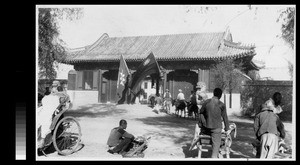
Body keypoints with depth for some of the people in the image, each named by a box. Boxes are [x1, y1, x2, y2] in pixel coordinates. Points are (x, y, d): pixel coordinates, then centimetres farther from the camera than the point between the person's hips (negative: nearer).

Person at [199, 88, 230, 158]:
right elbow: (225, 117, 2)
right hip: (216, 128, -1)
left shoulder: (206, 102, -2)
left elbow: (201, 111, 11)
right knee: (216, 145, 5)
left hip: (206, 128, 2)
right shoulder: (221, 105, -5)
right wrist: (227, 129, 11)